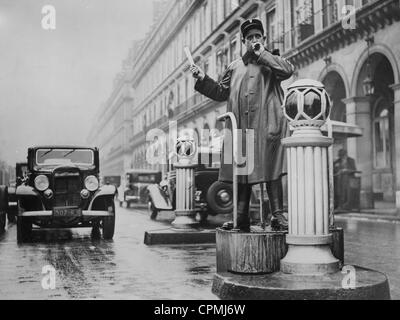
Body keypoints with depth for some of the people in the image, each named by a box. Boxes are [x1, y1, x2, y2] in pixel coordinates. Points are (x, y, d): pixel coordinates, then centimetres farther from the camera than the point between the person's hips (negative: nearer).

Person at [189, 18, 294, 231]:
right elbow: (221, 93, 22)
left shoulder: (270, 61, 10)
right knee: (241, 172, 5)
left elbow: (288, 70, -11)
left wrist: (262, 53, -5)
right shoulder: (234, 67, 20)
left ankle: (278, 216, -3)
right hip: (240, 127, 4)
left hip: (266, 125, -4)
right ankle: (241, 219, 10)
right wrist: (202, 78, 11)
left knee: (270, 171, -7)